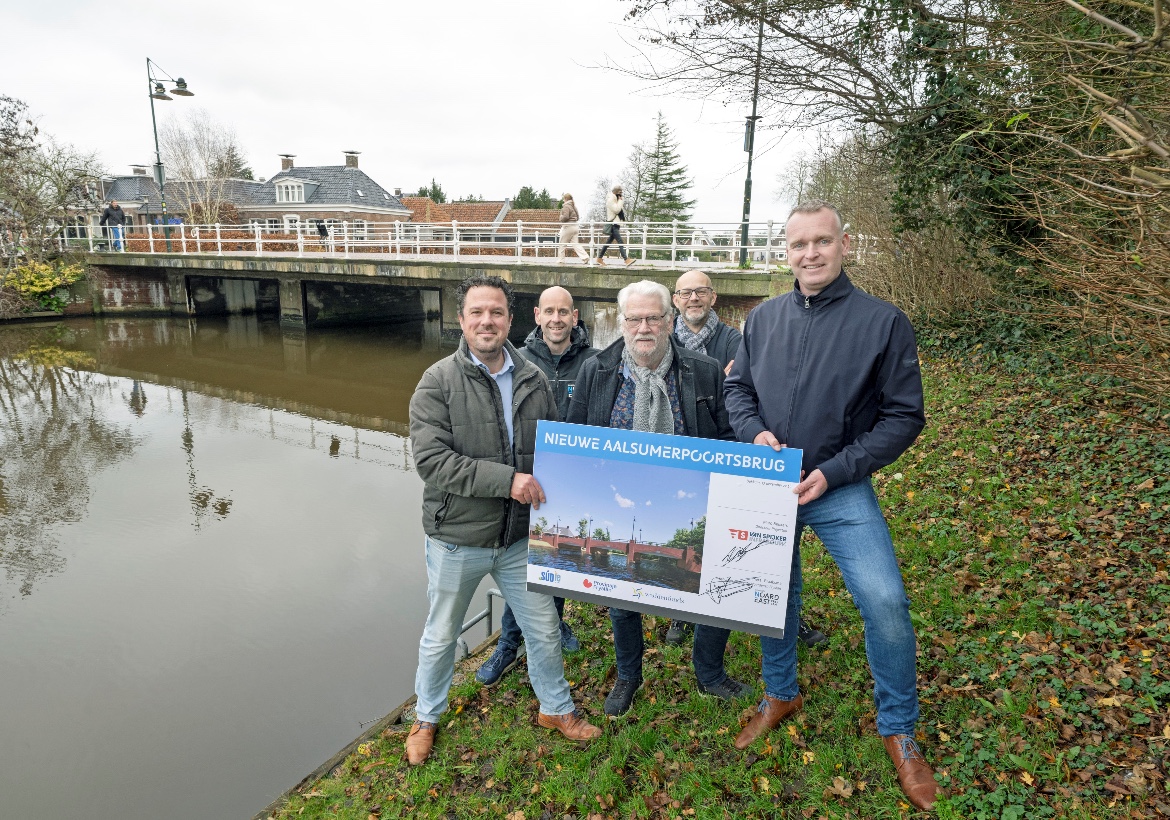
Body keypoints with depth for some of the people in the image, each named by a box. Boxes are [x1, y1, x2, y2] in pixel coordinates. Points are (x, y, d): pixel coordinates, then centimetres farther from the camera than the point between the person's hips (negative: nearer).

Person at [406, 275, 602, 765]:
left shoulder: (533, 379, -1)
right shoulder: (438, 382, -13)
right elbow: (430, 459, -22)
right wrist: (506, 480, -27)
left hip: (519, 536, 3)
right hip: (457, 539, -3)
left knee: (544, 628, 16)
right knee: (441, 636, 17)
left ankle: (556, 709, 42)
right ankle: (426, 718, 43)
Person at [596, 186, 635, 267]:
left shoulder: (616, 199, 19)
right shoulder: (610, 199, -10)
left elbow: (620, 210, 26)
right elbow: (616, 210, -19)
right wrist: (621, 201, -10)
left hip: (616, 224, 10)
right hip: (613, 223, -10)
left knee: (609, 242, 13)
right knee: (620, 242, -17)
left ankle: (599, 258, 19)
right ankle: (626, 260, -25)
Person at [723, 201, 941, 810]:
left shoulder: (883, 321, -9)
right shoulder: (763, 319, 3)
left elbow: (904, 416, -8)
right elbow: (737, 389, 12)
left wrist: (834, 472, -16)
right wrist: (756, 433, -10)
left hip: (840, 489, -3)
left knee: (885, 602, -13)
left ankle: (898, 730, 13)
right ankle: (780, 695, 41)